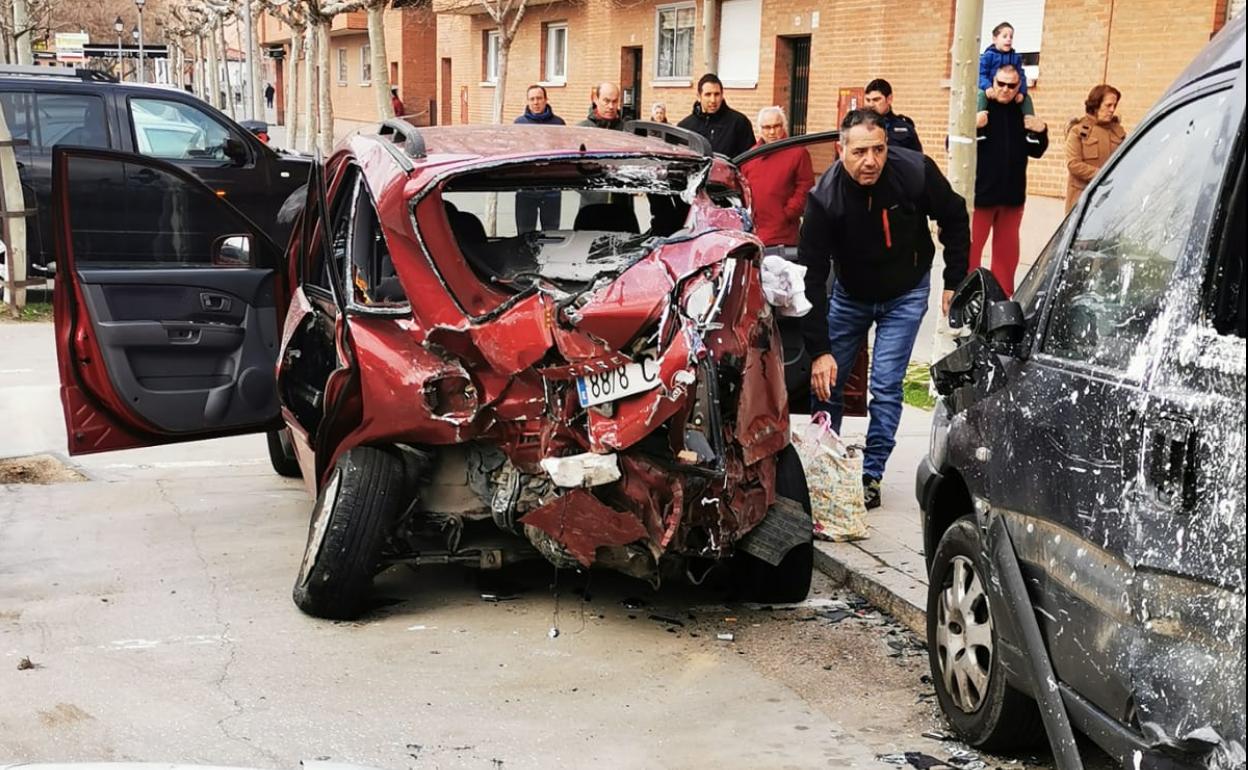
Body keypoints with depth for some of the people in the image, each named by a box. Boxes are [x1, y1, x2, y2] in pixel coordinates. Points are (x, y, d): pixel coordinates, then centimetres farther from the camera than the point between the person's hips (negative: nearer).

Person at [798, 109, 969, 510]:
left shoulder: (916, 172, -27)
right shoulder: (825, 198, -28)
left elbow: (954, 220, -6)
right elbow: (811, 277, -26)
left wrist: (955, 281, -6)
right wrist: (819, 349, -29)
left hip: (905, 295, -1)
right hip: (849, 293, 1)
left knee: (885, 387, -9)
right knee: (825, 381, 6)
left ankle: (871, 475, 4)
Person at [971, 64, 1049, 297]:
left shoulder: (1022, 113, 8)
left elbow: (1035, 151, 16)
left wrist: (1041, 133, -3)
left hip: (1012, 195, 5)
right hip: (980, 193, -5)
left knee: (1007, 251, 12)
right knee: (970, 247, -2)